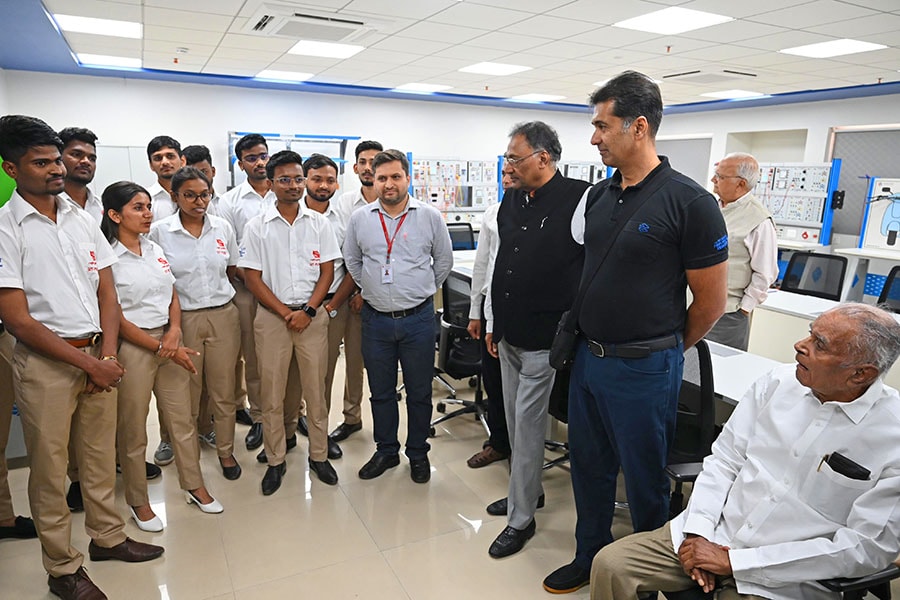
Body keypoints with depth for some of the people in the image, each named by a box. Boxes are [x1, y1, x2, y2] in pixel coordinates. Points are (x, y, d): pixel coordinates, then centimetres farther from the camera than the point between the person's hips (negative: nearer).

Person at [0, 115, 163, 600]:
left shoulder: (83, 221, 7)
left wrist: (107, 356, -4)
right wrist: (86, 363, -13)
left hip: (97, 355, 5)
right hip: (45, 363, -5)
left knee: (100, 455, 17)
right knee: (49, 468, 9)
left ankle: (107, 536, 35)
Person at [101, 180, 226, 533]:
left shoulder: (156, 250, 8)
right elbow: (115, 318, -12)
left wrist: (174, 332, -7)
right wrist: (160, 348, -14)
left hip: (168, 340, 6)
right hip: (132, 347, -6)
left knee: (182, 419, 13)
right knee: (132, 429, 9)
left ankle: (194, 486, 29)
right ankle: (138, 501, 26)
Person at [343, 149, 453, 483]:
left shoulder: (430, 217, -3)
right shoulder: (360, 219, 2)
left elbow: (444, 261, 7)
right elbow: (352, 261, 15)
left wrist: (421, 291, 9)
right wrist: (371, 290, 12)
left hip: (418, 318, -2)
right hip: (376, 319, 2)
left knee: (419, 392, 10)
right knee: (381, 392, 15)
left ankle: (418, 454, 28)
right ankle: (385, 451, 33)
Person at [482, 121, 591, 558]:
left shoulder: (579, 199, -16)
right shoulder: (511, 201, 8)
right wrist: (492, 321, 17)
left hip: (543, 339, -7)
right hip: (509, 334, 8)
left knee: (527, 423, 1)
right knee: (515, 419, 18)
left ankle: (521, 518, 19)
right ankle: (528, 490, 39)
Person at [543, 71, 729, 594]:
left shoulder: (689, 202, -15)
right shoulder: (599, 196, 5)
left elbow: (711, 303, -9)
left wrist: (662, 350, 4)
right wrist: (592, 342, 13)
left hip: (643, 368, -6)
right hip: (588, 356, 6)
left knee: (644, 478, 11)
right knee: (589, 465, 18)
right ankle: (590, 558, 40)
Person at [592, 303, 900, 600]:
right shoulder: (779, 382, -1)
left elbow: (865, 549, -13)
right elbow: (724, 459, 4)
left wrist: (733, 562, -15)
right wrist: (697, 531, -10)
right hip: (710, 536, 4)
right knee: (609, 564, -9)